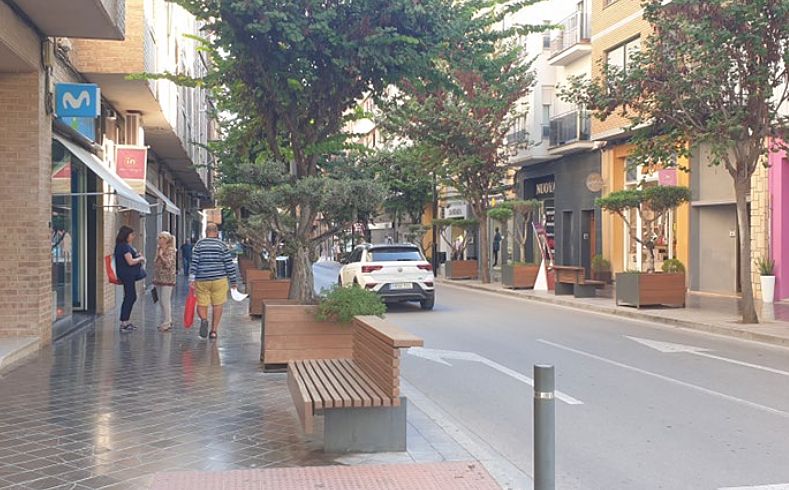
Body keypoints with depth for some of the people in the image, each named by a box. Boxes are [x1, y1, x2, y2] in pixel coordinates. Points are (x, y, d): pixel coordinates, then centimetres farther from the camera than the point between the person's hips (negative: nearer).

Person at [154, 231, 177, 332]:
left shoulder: (171, 251, -10)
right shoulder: (158, 249, 13)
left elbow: (169, 264, -21)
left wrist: (161, 255, -13)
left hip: (167, 279, -8)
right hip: (158, 278, 8)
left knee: (165, 301, -7)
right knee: (162, 302, 11)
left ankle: (166, 323, -2)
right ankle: (168, 321, 20)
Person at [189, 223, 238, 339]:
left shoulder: (199, 244, 2)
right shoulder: (222, 245, 1)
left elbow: (194, 263, -5)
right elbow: (229, 264, 0)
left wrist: (192, 279, -7)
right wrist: (233, 281, 7)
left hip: (202, 280, 1)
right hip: (219, 279, 0)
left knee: (201, 305, 7)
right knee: (217, 306, 8)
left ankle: (204, 320, -22)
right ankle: (213, 331, 7)